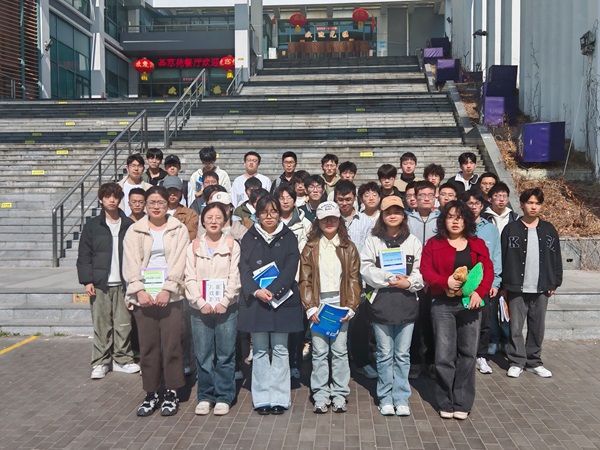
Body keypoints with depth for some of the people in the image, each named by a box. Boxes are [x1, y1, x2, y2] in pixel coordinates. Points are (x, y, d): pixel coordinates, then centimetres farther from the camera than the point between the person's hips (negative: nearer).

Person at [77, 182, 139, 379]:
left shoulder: (128, 225, 6)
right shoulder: (92, 225, 4)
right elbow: (84, 255, 2)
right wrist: (87, 280, -6)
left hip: (123, 283, 1)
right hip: (100, 283, -1)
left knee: (124, 324, 3)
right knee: (101, 325, 2)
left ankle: (122, 359, 15)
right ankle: (100, 362, 11)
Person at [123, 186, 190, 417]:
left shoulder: (179, 230, 6)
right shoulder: (134, 230, 9)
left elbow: (179, 262, -4)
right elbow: (131, 263, 0)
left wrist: (167, 289, -15)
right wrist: (139, 290, -13)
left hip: (170, 295, -1)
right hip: (143, 295, 2)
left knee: (171, 344, -1)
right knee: (147, 346, 5)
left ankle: (171, 393, 12)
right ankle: (151, 394, 16)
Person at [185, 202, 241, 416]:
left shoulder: (232, 245, 3)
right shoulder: (194, 246, 8)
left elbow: (234, 278, -2)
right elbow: (190, 278, 2)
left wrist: (223, 303, -12)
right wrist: (201, 303, -10)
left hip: (226, 308, -1)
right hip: (200, 308, 2)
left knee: (225, 354, 2)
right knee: (203, 355, 5)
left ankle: (224, 397, 13)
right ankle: (205, 396, 17)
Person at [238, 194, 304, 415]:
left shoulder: (288, 237, 5)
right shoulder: (250, 238, 7)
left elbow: (290, 268, -5)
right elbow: (244, 268, -1)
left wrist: (272, 291, -18)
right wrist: (256, 291, -17)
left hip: (281, 300, -1)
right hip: (255, 300, 1)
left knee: (280, 350, 3)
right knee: (259, 351, 5)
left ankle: (279, 397, 10)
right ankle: (262, 398, 11)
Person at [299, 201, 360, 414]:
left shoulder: (348, 248, 8)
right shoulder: (310, 248, 7)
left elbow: (353, 279, 3)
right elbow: (305, 280, 2)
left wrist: (350, 307, -7)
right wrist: (310, 308, -7)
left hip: (340, 305, 0)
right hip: (318, 305, 0)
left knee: (340, 351, 2)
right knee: (319, 352, 2)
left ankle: (339, 396, 11)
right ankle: (320, 396, 9)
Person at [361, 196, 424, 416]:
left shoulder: (413, 241, 9)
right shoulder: (373, 241, 5)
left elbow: (421, 271, 3)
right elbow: (366, 268, -5)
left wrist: (408, 282, -14)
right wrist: (390, 279, -14)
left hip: (407, 303, 1)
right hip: (381, 303, -1)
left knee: (402, 354, 6)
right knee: (385, 354, 6)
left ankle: (401, 399, 16)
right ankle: (385, 399, 17)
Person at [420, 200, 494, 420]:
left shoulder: (477, 244, 10)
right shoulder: (433, 244, 5)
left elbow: (488, 271, 3)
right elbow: (425, 270, -2)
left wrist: (479, 292, -14)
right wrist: (446, 281, -18)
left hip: (470, 304, 2)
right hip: (442, 305, -2)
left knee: (467, 354, 5)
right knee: (444, 355, -3)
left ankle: (462, 403, 15)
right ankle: (446, 403, 10)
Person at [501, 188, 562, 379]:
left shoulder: (549, 230, 7)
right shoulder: (511, 229, -1)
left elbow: (556, 258, 10)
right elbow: (502, 258, -2)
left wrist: (555, 283, 5)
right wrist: (503, 284, -6)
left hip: (541, 289, 3)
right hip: (517, 289, -2)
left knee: (538, 327, 9)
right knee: (516, 326, 1)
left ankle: (534, 362, 21)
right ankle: (516, 362, 11)